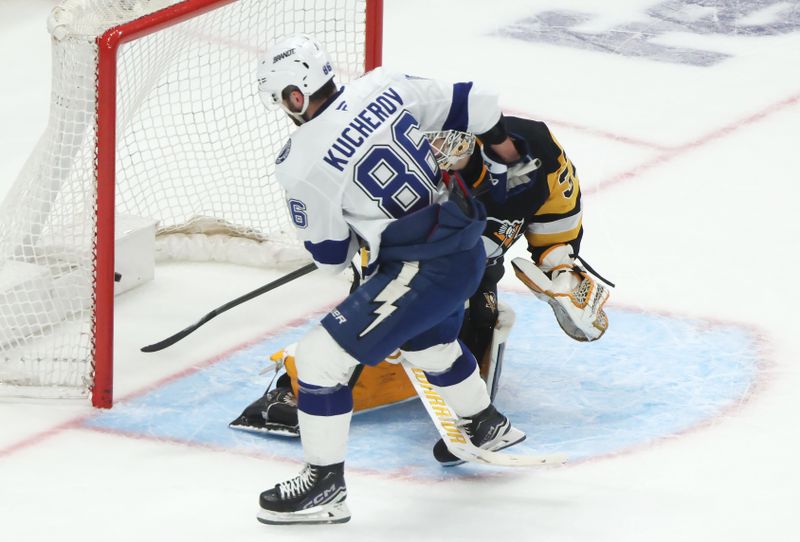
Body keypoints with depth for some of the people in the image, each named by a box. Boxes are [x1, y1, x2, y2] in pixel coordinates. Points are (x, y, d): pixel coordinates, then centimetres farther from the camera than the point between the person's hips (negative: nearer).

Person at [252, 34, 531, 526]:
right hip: (469, 248, 8)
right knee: (429, 343, 36)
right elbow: (465, 104, 9)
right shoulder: (384, 86, -1)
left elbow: (331, 256, -4)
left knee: (321, 355, -1)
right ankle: (489, 426, 58)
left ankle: (325, 486, 2)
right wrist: (503, 144, 29)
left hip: (422, 272, -8)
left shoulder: (302, 166, -16)